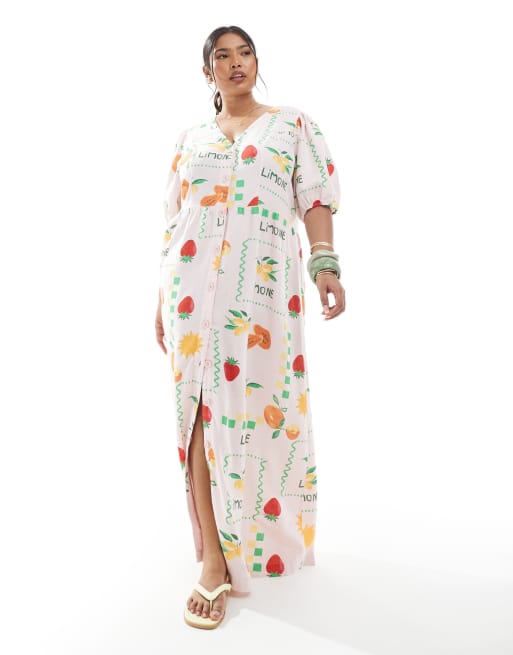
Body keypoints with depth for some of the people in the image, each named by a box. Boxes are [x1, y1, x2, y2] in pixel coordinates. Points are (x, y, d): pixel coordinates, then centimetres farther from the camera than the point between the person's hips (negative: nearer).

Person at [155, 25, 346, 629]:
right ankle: (215, 561, 4)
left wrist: (325, 265, -11)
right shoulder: (189, 140, 20)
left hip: (264, 284, -1)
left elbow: (316, 199, 5)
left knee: (263, 401, -1)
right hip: (194, 284, 2)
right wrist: (162, 300, 12)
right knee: (202, 407, -4)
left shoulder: (294, 124, 15)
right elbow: (174, 224, 16)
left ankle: (266, 534, 25)